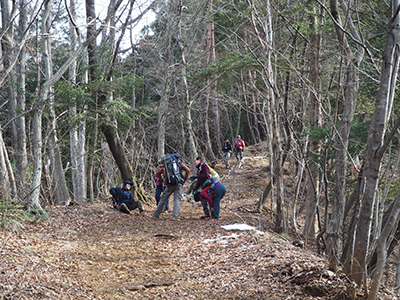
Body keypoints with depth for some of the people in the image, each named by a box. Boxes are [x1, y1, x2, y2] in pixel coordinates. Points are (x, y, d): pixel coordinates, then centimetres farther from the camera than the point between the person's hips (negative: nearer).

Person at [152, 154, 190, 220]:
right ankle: (175, 216, -18)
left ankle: (156, 215, 14)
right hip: (178, 184, -2)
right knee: (177, 200, -4)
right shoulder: (180, 164, 13)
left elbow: (158, 173, 24)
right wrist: (185, 180, 4)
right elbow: (188, 170, -2)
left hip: (169, 184, 2)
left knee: (163, 199, 11)